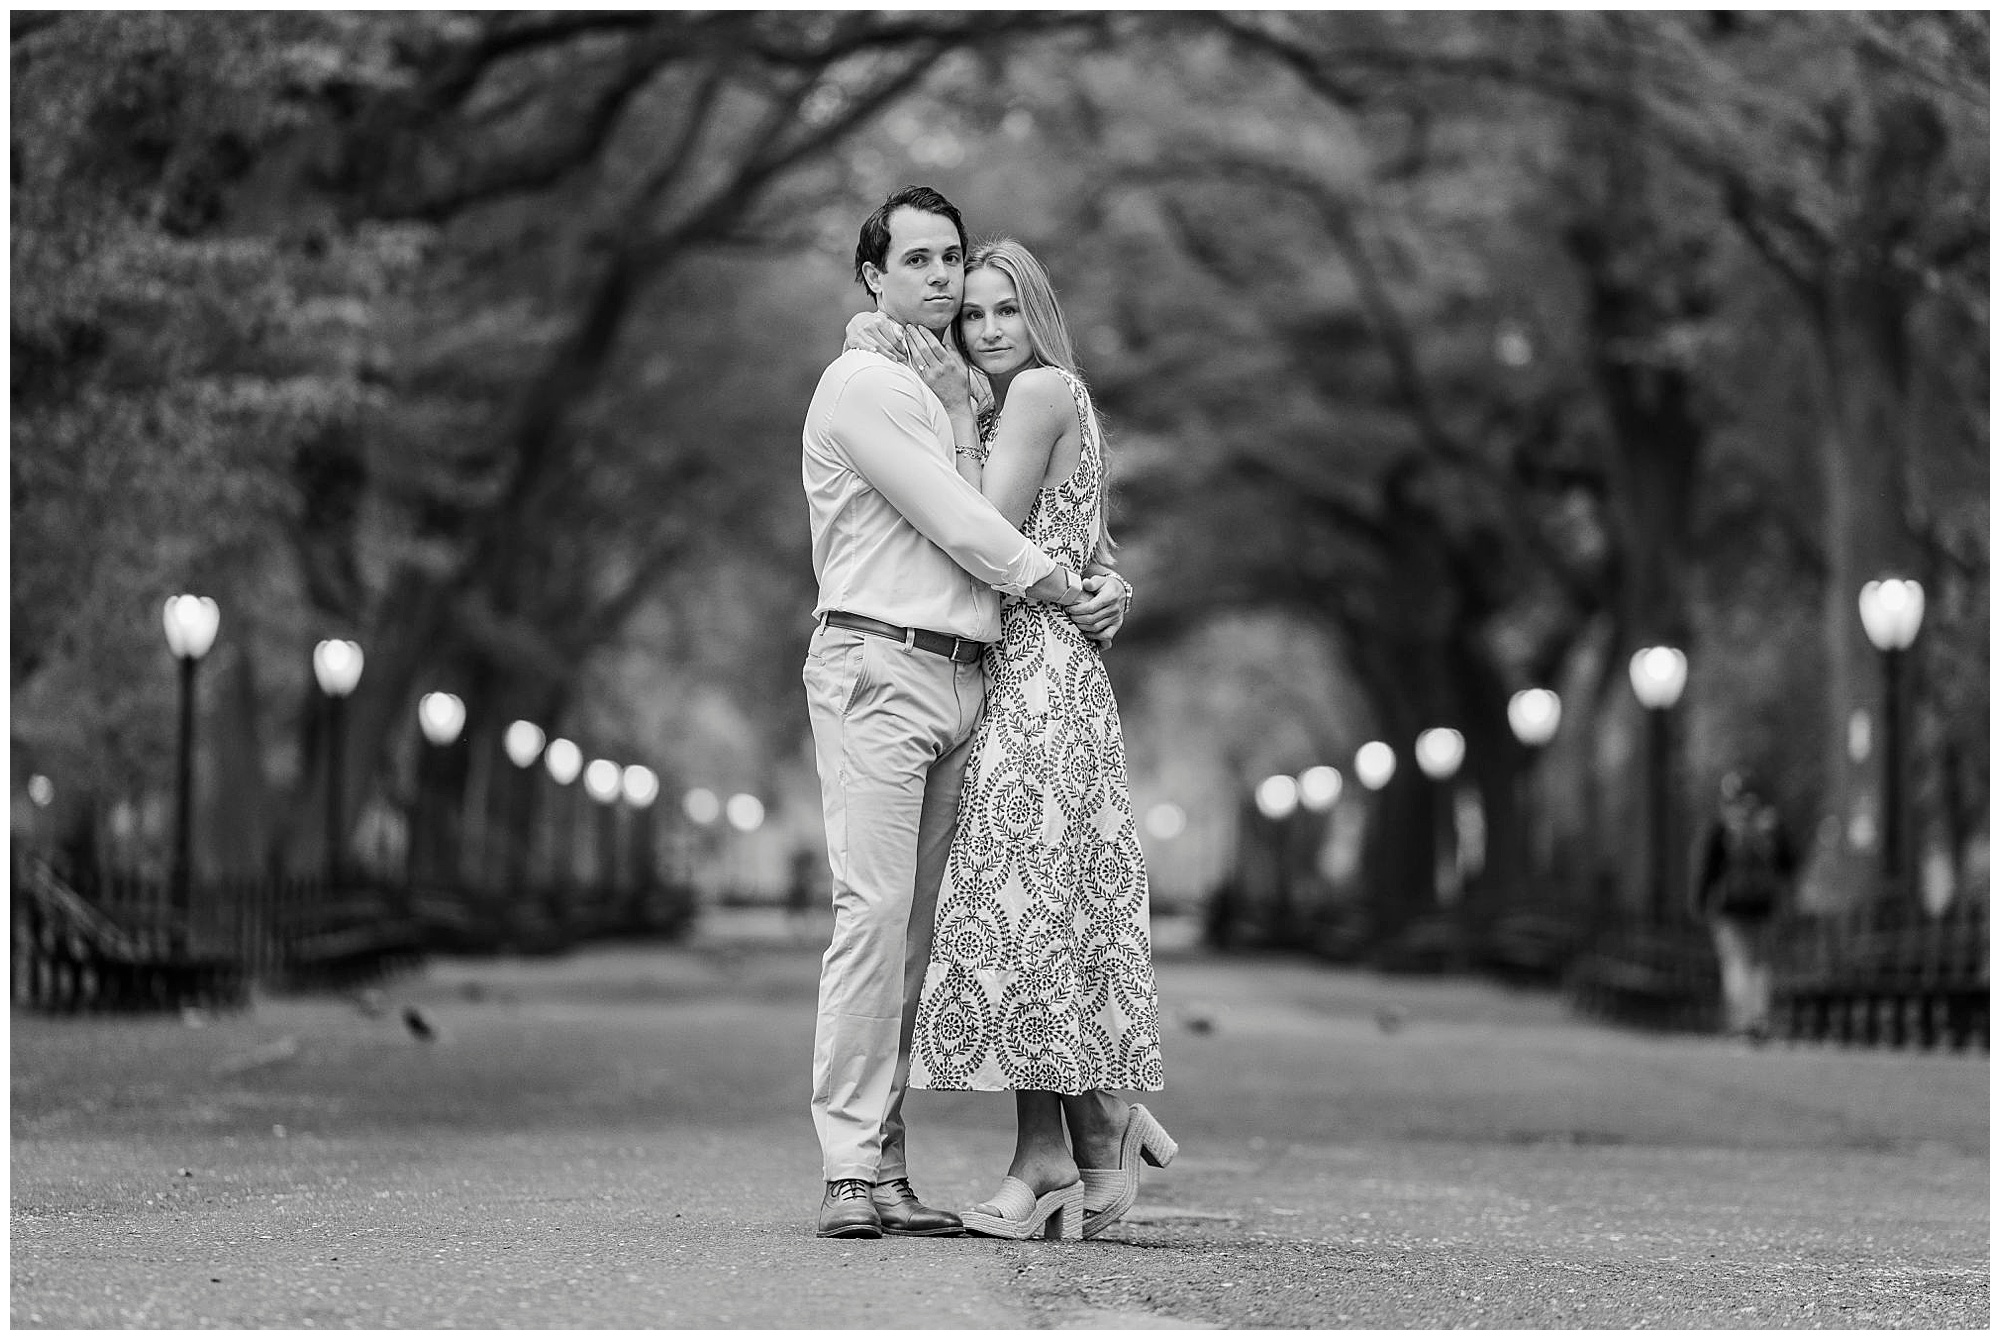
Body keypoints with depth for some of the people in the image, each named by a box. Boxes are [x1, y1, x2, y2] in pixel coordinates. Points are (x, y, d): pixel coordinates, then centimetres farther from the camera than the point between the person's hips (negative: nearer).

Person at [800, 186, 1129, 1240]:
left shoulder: (958, 395, 24)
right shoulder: (863, 384, -4)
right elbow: (957, 525, -10)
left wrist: (1108, 581, 8)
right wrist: (1066, 591, -1)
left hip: (960, 678, 8)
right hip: (878, 666, -8)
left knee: (916, 927, 4)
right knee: (873, 911, -14)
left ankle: (885, 1167, 3)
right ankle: (850, 1171, -16)